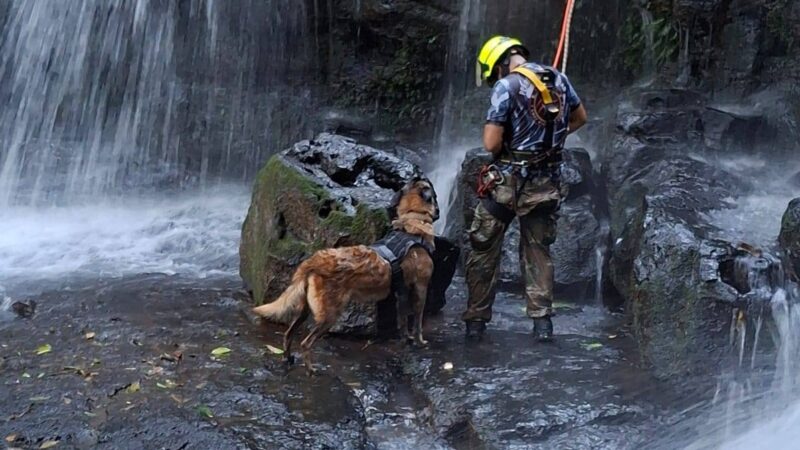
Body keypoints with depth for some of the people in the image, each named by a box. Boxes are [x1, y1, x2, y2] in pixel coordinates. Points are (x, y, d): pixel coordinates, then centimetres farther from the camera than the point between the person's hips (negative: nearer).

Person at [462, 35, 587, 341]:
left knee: (484, 252, 9)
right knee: (538, 252, 16)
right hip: (546, 184, 5)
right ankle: (542, 322, 12)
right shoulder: (559, 78, 6)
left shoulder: (506, 85, -12)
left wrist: (509, 148, 4)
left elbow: (491, 144, -17)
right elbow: (580, 118, 20)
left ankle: (476, 320, 14)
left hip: (507, 181, -5)